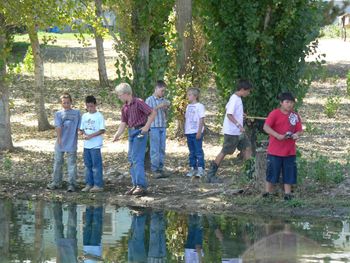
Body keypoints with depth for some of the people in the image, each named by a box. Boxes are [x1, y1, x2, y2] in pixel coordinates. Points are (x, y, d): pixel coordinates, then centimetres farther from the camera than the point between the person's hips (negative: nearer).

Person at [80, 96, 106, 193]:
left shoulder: (99, 116, -6)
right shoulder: (84, 116, 12)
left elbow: (102, 130, -10)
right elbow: (81, 129, 15)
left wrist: (91, 135, -17)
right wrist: (84, 134, -7)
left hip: (95, 145, -6)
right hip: (86, 144, 6)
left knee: (96, 165, -6)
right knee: (88, 165, 10)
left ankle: (98, 185, -3)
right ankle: (89, 184, 16)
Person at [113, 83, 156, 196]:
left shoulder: (138, 102, -11)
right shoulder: (125, 107, 13)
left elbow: (153, 113, -14)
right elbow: (123, 123, 16)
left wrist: (147, 126, -18)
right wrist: (117, 135, 2)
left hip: (140, 132, -9)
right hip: (131, 132, 9)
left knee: (137, 158, -12)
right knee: (131, 158, 9)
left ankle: (142, 186, -12)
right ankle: (135, 185, 15)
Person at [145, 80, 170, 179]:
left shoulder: (164, 100, 12)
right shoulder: (149, 100, -3)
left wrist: (166, 108, -3)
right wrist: (158, 107, -16)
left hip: (163, 127, 5)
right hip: (154, 127, -5)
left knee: (162, 149, 6)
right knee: (155, 149, -5)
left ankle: (160, 168, 11)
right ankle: (155, 169, -2)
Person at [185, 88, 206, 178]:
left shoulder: (199, 106, -7)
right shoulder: (188, 106, 15)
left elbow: (201, 120, -10)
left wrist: (199, 132, -16)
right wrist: (185, 130, 12)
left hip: (196, 133, -7)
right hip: (189, 132, 7)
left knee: (198, 151, -6)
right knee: (191, 152, 10)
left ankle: (200, 169, -5)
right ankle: (192, 168, 14)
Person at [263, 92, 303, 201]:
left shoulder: (295, 116, 6)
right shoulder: (275, 113, -8)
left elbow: (299, 130, 9)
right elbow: (266, 127, -16)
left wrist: (296, 135, -16)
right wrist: (278, 136, -27)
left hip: (290, 151, 4)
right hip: (275, 150, -4)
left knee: (289, 174, 7)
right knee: (272, 172, 2)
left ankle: (288, 194, 15)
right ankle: (267, 193, 11)